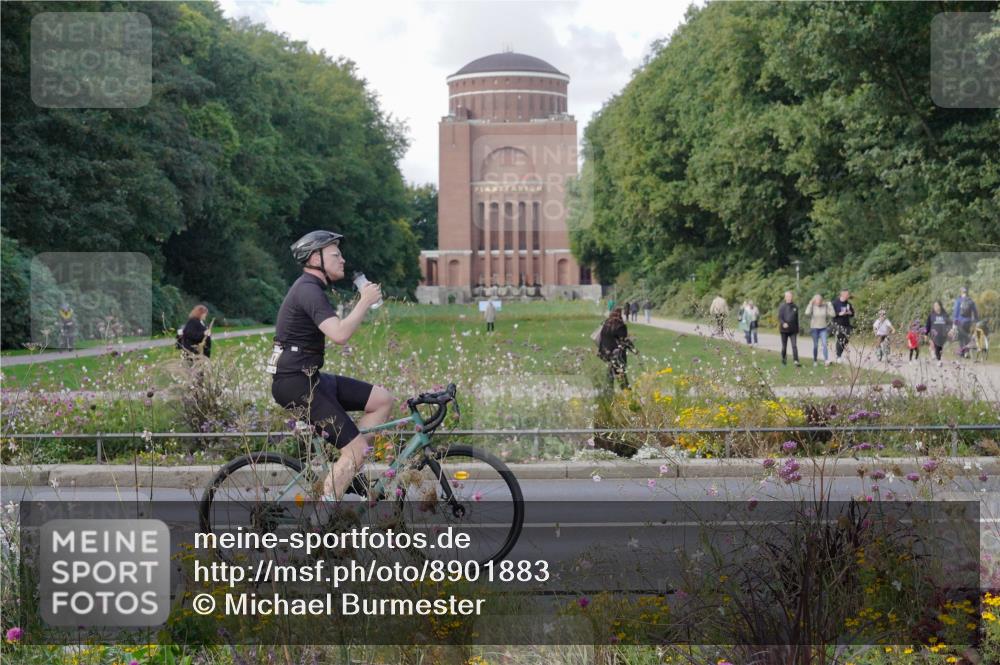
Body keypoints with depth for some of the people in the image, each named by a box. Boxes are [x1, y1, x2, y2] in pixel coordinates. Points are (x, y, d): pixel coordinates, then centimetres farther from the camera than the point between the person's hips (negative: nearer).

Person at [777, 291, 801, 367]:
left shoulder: (795, 307, 7)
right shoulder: (782, 307, -2)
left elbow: (796, 319, 14)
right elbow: (779, 317, -6)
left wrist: (797, 329, 15)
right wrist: (783, 323, -26)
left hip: (793, 330, 1)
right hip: (784, 329, -1)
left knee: (794, 346, -9)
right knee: (784, 346, 9)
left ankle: (796, 361, -15)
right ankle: (784, 359, 27)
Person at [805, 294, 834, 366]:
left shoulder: (825, 306, -1)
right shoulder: (812, 307, -5)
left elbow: (832, 314, -5)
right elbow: (807, 313, -23)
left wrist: (830, 305, -11)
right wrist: (811, 303, -21)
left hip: (823, 328, 1)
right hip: (814, 328, -1)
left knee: (824, 344, -14)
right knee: (815, 345, 6)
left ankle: (826, 360, -18)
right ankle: (815, 361, 19)